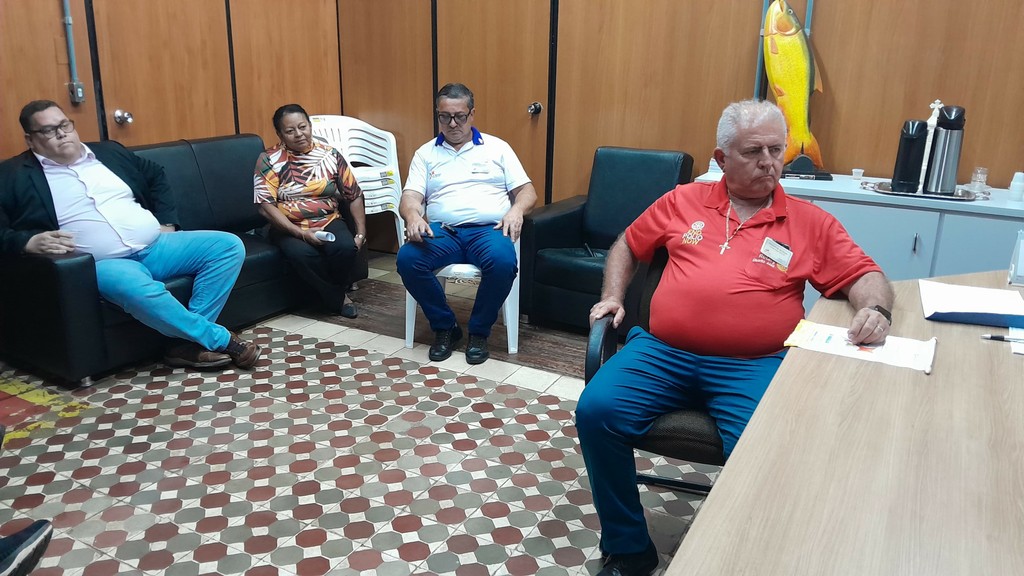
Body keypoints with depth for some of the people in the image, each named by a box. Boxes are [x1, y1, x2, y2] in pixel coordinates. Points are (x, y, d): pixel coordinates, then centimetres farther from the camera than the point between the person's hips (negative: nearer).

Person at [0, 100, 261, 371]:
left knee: (228, 245, -12)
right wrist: (29, 241, -22)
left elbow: (156, 175, 29)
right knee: (135, 286, -41)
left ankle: (191, 342, -19)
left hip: (156, 246, 5)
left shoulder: (109, 151, 18)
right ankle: (219, 339, -23)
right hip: (103, 264, -5)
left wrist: (167, 223, 16)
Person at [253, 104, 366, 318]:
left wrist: (361, 232, -5)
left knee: (346, 247, -31)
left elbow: (354, 196, 6)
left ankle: (338, 289, 1)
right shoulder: (269, 160, -5)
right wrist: (300, 233, -21)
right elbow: (266, 206, -11)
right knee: (302, 253, -35)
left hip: (328, 221, 2)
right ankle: (338, 298, -11)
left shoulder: (330, 154, 2)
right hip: (289, 227, -1)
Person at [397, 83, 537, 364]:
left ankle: (479, 331, -9)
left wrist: (516, 210, -12)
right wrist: (412, 216, -19)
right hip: (441, 231, 1)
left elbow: (527, 190, 12)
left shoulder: (497, 147, 16)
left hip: (488, 229, -1)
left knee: (503, 262, -36)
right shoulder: (426, 153, 18)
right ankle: (445, 327, -6)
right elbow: (411, 196, 6)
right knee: (407, 259, -30)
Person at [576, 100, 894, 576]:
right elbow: (627, 245, 24)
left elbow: (867, 276, 8)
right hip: (663, 352, 2)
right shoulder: (684, 201, 14)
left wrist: (875, 309, -14)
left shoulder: (810, 223, 10)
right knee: (595, 411, -20)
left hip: (753, 365, -1)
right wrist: (612, 296, 10)